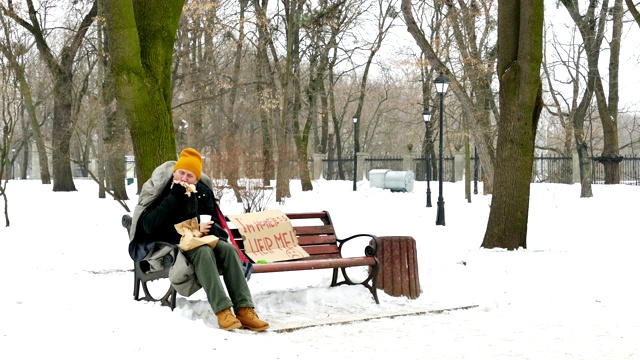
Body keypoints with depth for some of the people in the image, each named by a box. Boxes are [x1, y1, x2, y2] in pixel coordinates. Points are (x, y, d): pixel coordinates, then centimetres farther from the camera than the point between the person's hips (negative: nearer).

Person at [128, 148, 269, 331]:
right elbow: (149, 226, -19)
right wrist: (174, 197, -23)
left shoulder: (203, 192, 8)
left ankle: (244, 310, -30)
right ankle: (222, 311, -43)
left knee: (229, 249, -23)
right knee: (203, 251, -35)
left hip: (198, 240, 5)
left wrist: (209, 228, -11)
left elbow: (215, 221, 16)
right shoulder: (160, 190, -6)